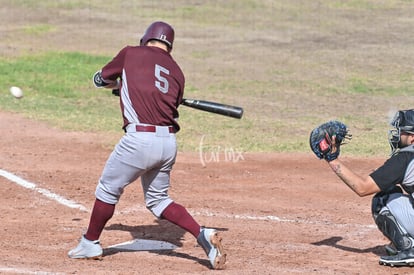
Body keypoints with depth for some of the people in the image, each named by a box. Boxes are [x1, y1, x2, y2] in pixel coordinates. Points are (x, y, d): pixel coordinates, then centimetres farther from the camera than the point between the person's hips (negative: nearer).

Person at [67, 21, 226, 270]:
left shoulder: (131, 54, 7)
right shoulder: (177, 72, 17)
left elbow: (100, 79, 21)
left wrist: (118, 83, 45)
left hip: (140, 138, -5)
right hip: (169, 142, 5)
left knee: (108, 189, 13)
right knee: (158, 200, 19)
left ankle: (90, 244, 24)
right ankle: (202, 234, 3)